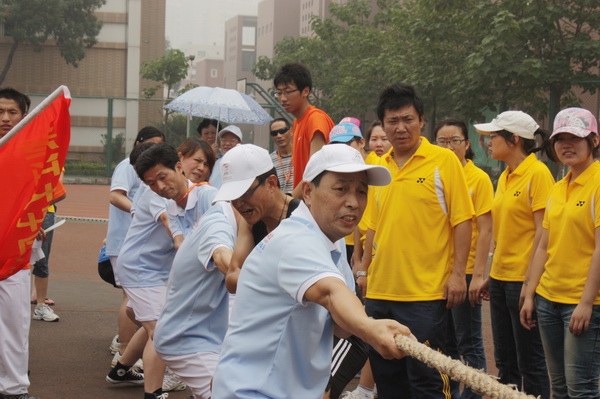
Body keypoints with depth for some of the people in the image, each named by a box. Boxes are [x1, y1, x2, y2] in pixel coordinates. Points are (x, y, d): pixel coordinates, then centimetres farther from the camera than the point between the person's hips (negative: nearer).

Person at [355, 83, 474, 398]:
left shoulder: (444, 161, -5)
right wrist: (364, 270, 17)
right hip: (381, 290, 6)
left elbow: (462, 221, -7)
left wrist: (457, 273, -12)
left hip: (426, 292, -6)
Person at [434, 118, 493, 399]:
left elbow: (485, 230, -9)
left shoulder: (479, 178, -6)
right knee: (445, 340, 14)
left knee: (468, 342, 0)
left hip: (465, 270, -5)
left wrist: (478, 274, -15)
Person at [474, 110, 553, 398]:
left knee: (530, 360, -1)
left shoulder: (537, 173, -12)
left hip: (524, 278, -8)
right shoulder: (505, 177, 13)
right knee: (504, 359, 13)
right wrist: (491, 274, 14)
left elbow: (542, 230, -16)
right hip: (501, 278, 9)